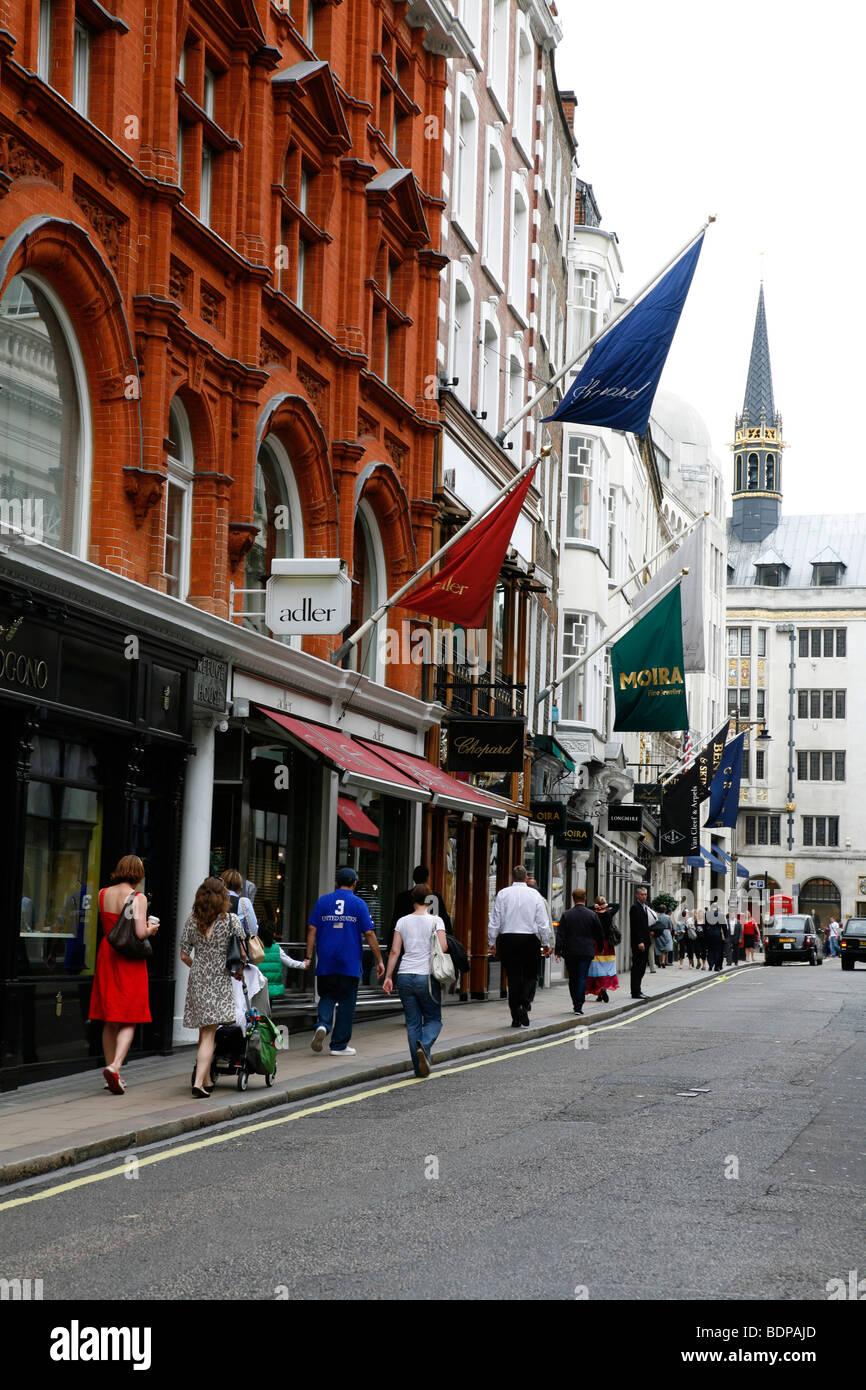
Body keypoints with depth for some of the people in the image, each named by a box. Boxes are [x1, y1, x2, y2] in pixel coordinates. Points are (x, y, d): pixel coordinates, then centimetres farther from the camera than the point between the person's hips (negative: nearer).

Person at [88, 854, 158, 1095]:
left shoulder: (103, 894, 5)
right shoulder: (138, 898, -11)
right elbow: (140, 933, -19)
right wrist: (151, 929, 3)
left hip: (107, 955, 5)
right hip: (129, 960, -5)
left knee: (109, 1021, 13)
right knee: (129, 1021, -1)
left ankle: (112, 1071, 17)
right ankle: (115, 1066, -19)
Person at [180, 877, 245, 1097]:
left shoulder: (191, 921, 3)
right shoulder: (231, 920, -5)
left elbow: (184, 956, 6)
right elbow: (242, 953, -6)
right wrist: (238, 971, 12)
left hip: (197, 980, 3)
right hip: (220, 981, -3)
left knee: (203, 1033, 15)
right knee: (209, 1034, -6)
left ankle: (207, 1081, 23)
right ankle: (199, 1083, -16)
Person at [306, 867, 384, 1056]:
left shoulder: (323, 901, 6)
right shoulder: (358, 904, 0)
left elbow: (312, 930, 2)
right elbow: (369, 934, -4)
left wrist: (309, 957, 5)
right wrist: (379, 961, 1)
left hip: (326, 962, 2)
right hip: (350, 963, -2)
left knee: (327, 997, 14)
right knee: (346, 1002, 6)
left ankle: (322, 1024, -16)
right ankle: (339, 1045, 7)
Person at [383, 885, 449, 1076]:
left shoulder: (402, 921, 7)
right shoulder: (435, 920, -1)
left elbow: (395, 951, 4)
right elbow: (443, 947, -10)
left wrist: (388, 977, 7)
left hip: (405, 976, 3)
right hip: (427, 976, -3)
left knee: (412, 1023, 8)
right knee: (433, 1019, 10)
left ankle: (419, 1067, 4)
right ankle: (424, 1045, -21)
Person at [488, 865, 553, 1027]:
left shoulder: (502, 894, 0)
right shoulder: (535, 895, -1)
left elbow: (494, 921, 1)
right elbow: (543, 922, -1)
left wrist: (492, 943, 9)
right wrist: (546, 944, 7)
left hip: (507, 940, 1)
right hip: (530, 939, -1)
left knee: (513, 977, 5)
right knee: (530, 975, 10)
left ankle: (516, 1017, 4)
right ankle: (525, 1003, -16)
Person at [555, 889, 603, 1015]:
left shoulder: (566, 915, -2)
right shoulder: (592, 915, -2)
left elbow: (560, 935, -5)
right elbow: (599, 934, 6)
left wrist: (558, 951, -4)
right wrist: (600, 948, 22)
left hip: (570, 952, 1)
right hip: (586, 952, -1)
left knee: (572, 978, 13)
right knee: (582, 978, -1)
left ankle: (575, 1004, 21)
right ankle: (578, 1006, -9)